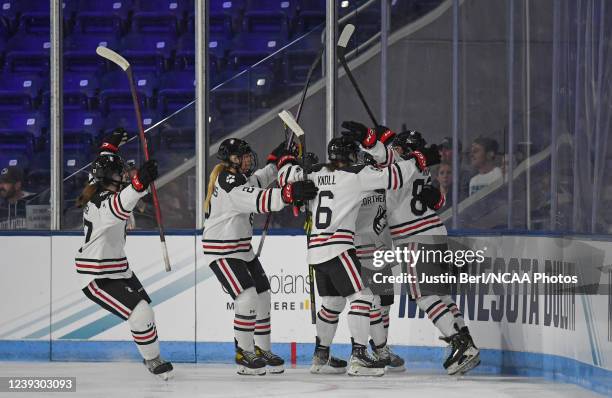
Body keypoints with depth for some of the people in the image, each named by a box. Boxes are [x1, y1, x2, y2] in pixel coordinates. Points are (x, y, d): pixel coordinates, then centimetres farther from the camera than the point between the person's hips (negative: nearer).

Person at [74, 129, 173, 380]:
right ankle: (153, 361, -3)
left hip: (117, 269, 11)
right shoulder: (103, 202, -27)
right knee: (140, 314, -18)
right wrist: (140, 182, -64)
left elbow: (101, 168, 24)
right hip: (97, 277, -11)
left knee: (144, 309, 18)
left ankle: (151, 356, 35)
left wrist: (111, 144, 35)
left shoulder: (97, 190, 2)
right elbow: (117, 207, -52)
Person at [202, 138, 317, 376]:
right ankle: (244, 355, -8)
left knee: (262, 295, 10)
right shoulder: (228, 184, -23)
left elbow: (257, 181, 32)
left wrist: (276, 162, 29)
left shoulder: (238, 176, 9)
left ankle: (262, 350, 21)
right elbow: (259, 200, -36)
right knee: (247, 297, -19)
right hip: (221, 251, -11)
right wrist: (289, 194, -45)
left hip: (241, 249, 11)